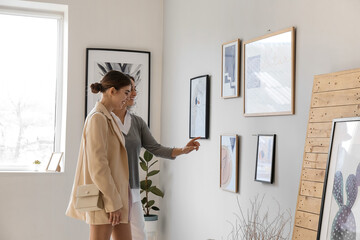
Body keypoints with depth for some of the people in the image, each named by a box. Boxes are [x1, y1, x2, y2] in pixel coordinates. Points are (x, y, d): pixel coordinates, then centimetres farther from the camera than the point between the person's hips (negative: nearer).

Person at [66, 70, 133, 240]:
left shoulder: (108, 118, 15)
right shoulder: (97, 118, -14)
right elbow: (97, 165, -20)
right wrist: (113, 202, -19)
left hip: (114, 192, 10)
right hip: (104, 195, -10)